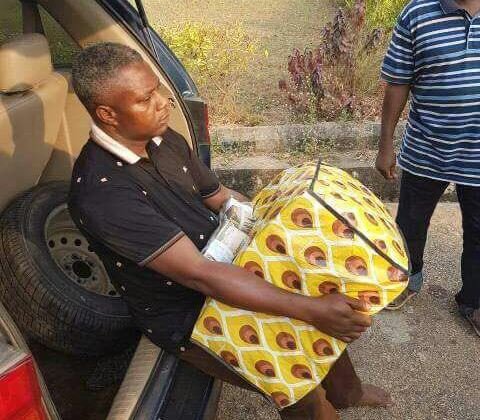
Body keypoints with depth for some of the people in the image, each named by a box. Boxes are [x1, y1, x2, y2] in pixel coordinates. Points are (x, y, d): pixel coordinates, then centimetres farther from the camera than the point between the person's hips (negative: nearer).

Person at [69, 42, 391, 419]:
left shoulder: (166, 140, -5)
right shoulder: (101, 193, -31)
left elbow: (222, 198, 8)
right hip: (184, 317, -7)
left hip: (221, 266, 8)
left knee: (325, 314, 13)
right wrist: (310, 310, -35)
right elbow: (198, 274, -35)